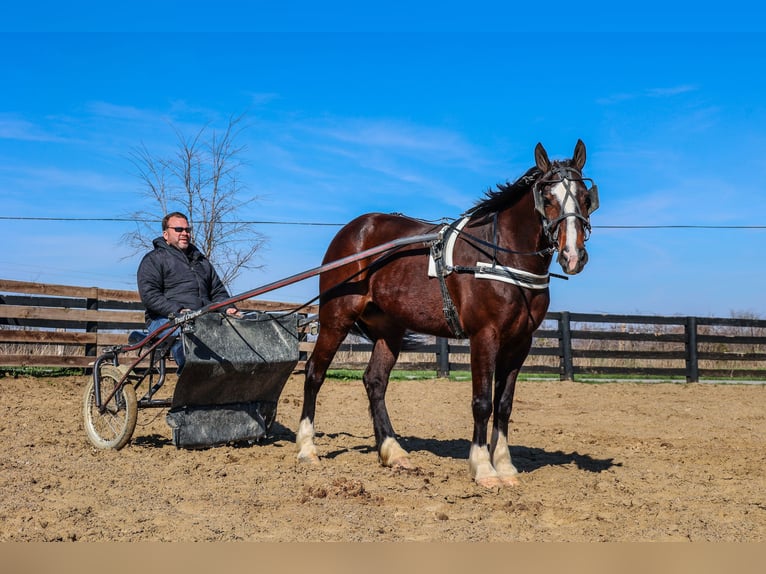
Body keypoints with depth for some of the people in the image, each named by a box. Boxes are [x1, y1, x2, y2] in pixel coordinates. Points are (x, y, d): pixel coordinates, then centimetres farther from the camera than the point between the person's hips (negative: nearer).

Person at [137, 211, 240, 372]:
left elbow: (218, 291, 29)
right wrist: (177, 311, -19)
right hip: (165, 320, -5)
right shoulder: (154, 259, 10)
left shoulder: (201, 260, 31)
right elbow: (149, 295, -4)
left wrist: (228, 308, 5)